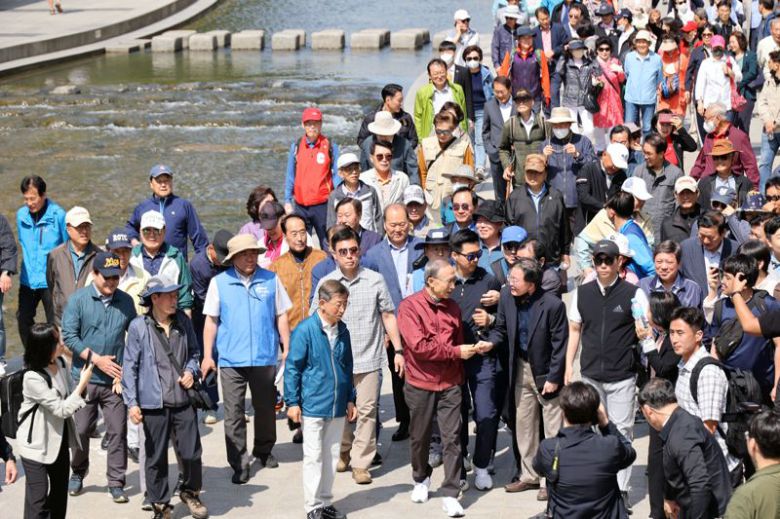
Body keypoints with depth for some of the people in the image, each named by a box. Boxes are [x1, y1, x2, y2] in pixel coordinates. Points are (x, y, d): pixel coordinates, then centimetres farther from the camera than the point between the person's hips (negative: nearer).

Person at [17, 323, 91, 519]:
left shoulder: (60, 363, -3)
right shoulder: (33, 378, -27)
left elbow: (70, 399, 7)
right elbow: (62, 409, -23)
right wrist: (83, 383, -19)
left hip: (60, 439, 8)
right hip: (37, 444, -8)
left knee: (60, 490, 20)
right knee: (38, 498, -7)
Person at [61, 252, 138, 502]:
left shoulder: (126, 301, 4)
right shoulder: (78, 299, -4)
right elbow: (69, 335, -8)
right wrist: (96, 359, -13)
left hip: (116, 379, 1)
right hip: (85, 378, -1)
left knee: (117, 432, 0)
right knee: (81, 430, 6)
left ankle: (116, 483, 8)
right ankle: (77, 474, 27)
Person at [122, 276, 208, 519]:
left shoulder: (183, 321, 4)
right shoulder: (139, 327, -7)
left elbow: (194, 352, 20)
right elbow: (130, 366, -4)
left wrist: (191, 371, -1)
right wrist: (132, 403, -7)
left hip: (184, 400, 3)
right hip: (154, 403, -3)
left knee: (191, 452, 6)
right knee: (156, 457, 6)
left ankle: (190, 492, 31)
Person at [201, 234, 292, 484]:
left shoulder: (271, 280, 4)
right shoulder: (219, 283, 2)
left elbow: (281, 316, 9)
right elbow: (211, 321, 5)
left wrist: (287, 349, 6)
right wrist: (207, 355, 1)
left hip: (265, 357, 1)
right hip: (231, 359, -1)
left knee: (265, 407, 13)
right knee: (233, 412, -3)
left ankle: (264, 450, 34)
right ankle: (239, 463, 3)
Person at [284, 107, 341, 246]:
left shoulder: (330, 146, 0)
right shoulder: (296, 147, 7)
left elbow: (336, 174, 2)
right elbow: (290, 176, 11)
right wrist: (287, 200, 7)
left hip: (323, 205, -3)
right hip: (301, 206, 3)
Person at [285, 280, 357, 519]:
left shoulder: (342, 331, 5)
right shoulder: (305, 330, -13)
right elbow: (292, 367, -9)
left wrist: (350, 399, 17)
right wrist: (292, 402, -10)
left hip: (337, 407, 6)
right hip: (313, 406, -6)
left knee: (331, 456, 13)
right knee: (313, 457, 3)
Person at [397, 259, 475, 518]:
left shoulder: (452, 307, 3)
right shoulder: (409, 306, -12)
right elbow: (419, 346, -20)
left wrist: (459, 378, 11)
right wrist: (456, 351, -17)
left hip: (450, 384, 3)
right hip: (420, 384, -2)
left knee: (452, 438, -3)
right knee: (419, 437, 13)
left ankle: (450, 494, 2)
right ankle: (421, 479, 37)